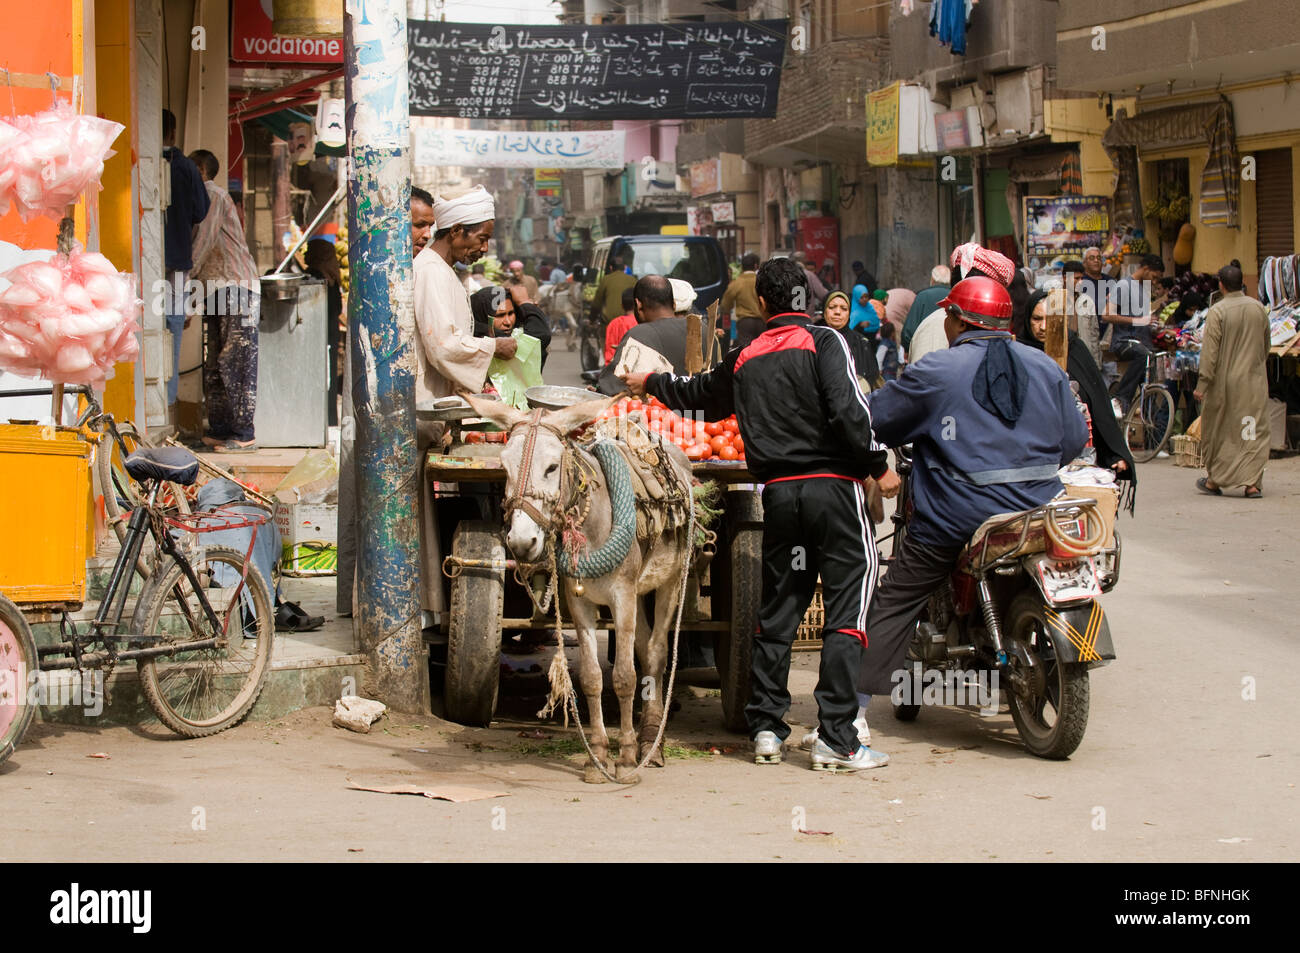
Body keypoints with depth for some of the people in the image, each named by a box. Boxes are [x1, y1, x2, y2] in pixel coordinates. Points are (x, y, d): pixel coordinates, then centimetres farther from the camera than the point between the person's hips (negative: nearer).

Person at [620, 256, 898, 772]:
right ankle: (835, 739, -9)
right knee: (847, 604, -3)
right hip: (832, 484, -5)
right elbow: (848, 409, -16)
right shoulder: (823, 342, -3)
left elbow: (699, 392, 31)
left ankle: (766, 728, 19)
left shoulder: (744, 358, 13)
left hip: (778, 492, 5)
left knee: (778, 608, 16)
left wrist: (651, 383, 50)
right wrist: (878, 465, -4)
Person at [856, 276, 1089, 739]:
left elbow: (873, 417, 0)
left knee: (896, 601, 5)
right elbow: (1074, 440, 12)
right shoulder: (1045, 368, 7)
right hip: (1036, 512, 4)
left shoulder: (935, 371, -6)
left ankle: (854, 702, 2)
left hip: (955, 517, -4)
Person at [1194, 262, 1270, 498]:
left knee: (1218, 430, 10)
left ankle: (1214, 481, 17)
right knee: (1254, 430, 5)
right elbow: (1265, 347, 13)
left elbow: (1210, 350, -15)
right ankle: (1252, 482, -2)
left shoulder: (1217, 311, -13)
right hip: (1254, 381, 3)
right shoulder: (1259, 308, 2)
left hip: (1224, 381, -3)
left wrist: (1203, 383, -12)